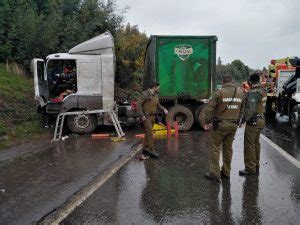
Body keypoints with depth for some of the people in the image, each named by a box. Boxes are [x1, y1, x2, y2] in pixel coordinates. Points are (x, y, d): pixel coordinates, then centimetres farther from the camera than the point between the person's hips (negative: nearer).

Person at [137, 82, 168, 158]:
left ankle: (145, 148, 23)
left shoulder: (156, 95, 11)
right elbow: (138, 104, -17)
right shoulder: (145, 94, -13)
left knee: (148, 132, 13)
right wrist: (142, 115, -22)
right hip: (146, 117, -8)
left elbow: (158, 105, 19)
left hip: (152, 116, 8)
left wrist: (164, 109, -1)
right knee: (150, 133, -13)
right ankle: (151, 150, -11)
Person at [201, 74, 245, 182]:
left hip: (220, 124, -5)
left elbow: (209, 108, -15)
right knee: (228, 148, 15)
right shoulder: (240, 93, 5)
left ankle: (214, 173, 3)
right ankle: (226, 172, 25)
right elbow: (241, 111, 10)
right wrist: (237, 121, 18)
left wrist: (205, 121, -8)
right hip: (233, 125, 6)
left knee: (215, 148, 3)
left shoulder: (219, 93, -11)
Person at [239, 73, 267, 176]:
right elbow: (260, 106, 12)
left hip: (253, 121, -10)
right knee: (256, 144, 17)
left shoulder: (253, 92, -18)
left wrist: (244, 119, -11)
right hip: (261, 119, 10)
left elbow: (250, 110, -22)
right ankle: (256, 166, 27)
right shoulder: (263, 91, 9)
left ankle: (250, 168, 4)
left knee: (249, 144, -2)